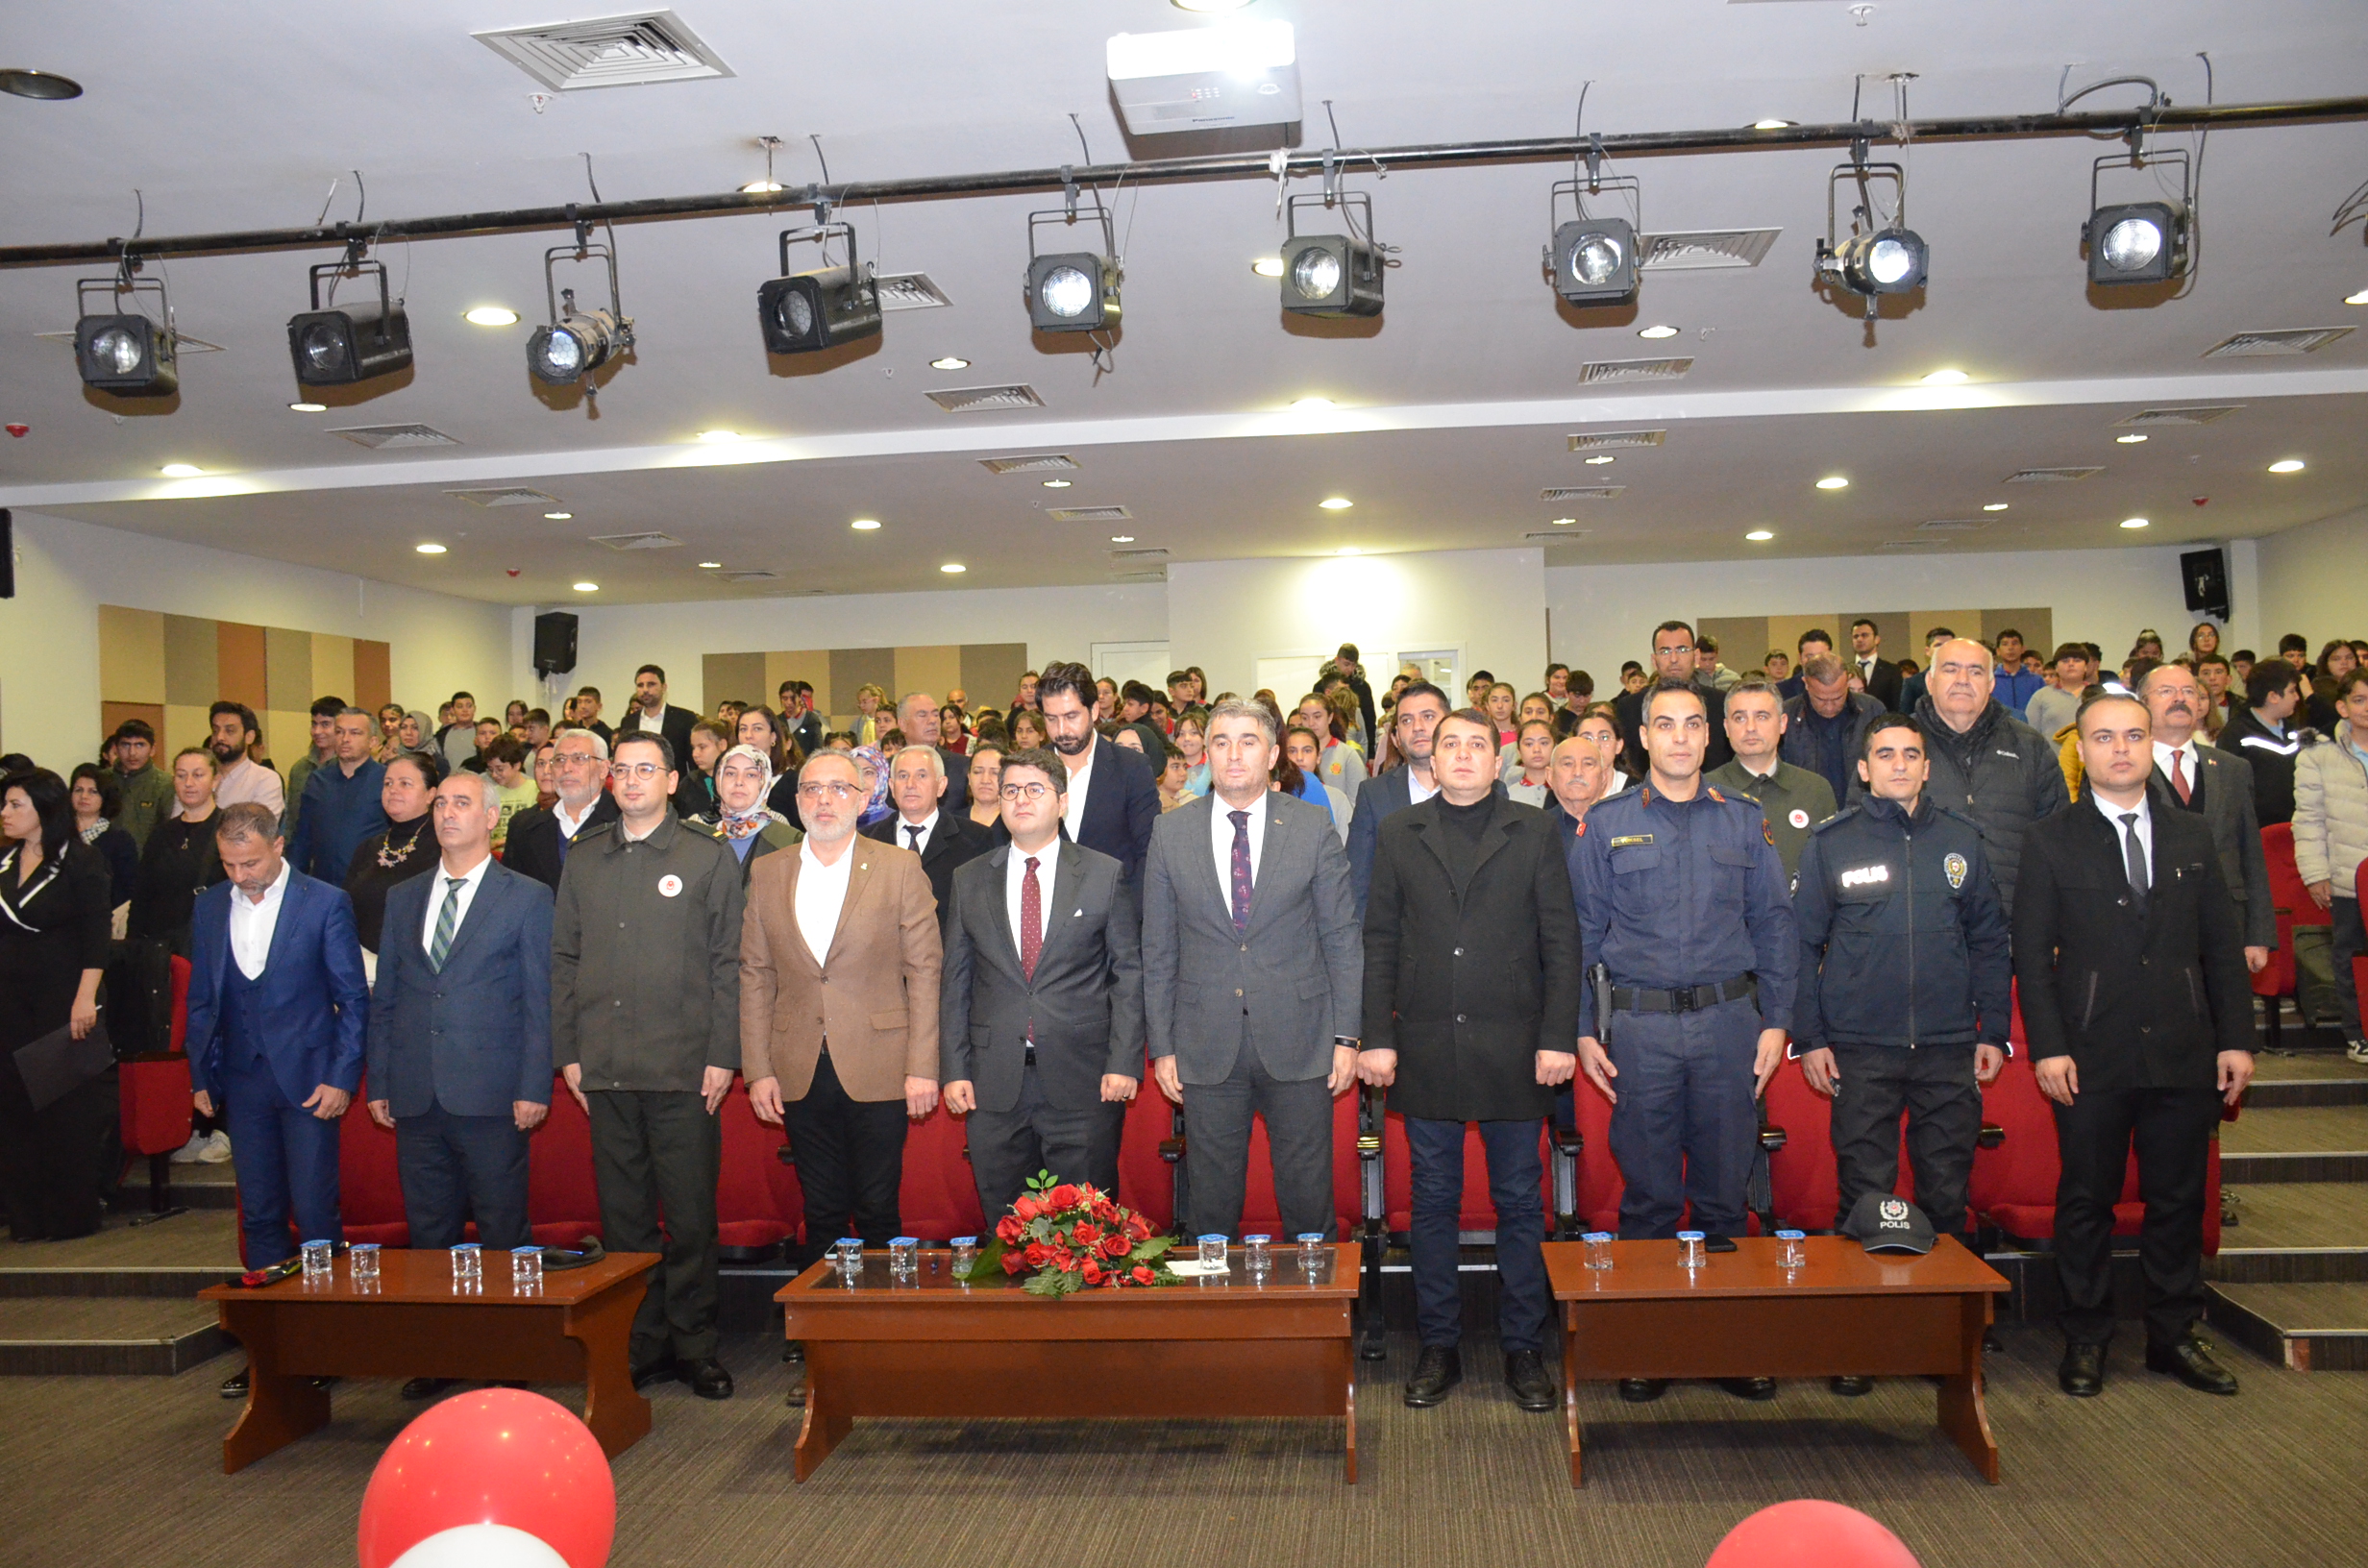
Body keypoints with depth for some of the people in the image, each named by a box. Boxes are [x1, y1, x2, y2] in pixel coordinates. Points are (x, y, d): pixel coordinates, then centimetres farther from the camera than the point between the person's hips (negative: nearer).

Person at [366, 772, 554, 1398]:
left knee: (503, 1235, 1)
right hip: (416, 1096, 4)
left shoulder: (527, 899, 1)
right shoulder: (403, 899, 15)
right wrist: (378, 1082, 9)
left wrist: (534, 1088, -9)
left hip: (491, 1095, -4)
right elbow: (384, 998, 16)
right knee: (428, 1234, 11)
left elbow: (540, 1001, -2)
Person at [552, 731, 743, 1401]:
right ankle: (642, 1345, 20)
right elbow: (564, 961, 13)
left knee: (690, 1213, 1)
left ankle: (693, 1344, 14)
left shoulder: (707, 858, 3)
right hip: (605, 1069, 3)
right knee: (623, 1214, 8)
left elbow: (727, 964, 0)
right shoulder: (584, 861, 12)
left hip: (684, 1069, -3)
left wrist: (722, 1055, -6)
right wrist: (568, 1052, 6)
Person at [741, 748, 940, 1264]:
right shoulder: (767, 874, 9)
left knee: (878, 1212, 3)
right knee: (822, 1214, 10)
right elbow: (755, 976, 8)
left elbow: (924, 970, -2)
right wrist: (757, 1069, 2)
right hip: (800, 1074, 2)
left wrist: (922, 1067, -7)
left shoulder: (900, 867, 0)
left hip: (877, 1070, -2)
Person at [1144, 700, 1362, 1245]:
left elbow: (1342, 938, 2)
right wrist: (1161, 1045, 2)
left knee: (1308, 1194, 7)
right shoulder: (1171, 833, 3)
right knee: (1211, 1196, 9)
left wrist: (1347, 1035, -3)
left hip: (1299, 1041, 0)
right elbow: (1158, 949, 6)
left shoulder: (1314, 828, 1)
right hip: (1206, 1048, 1)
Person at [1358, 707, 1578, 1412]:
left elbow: (1561, 940, 2)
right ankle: (1438, 1346, 19)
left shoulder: (1533, 831, 5)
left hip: (1513, 1048, -1)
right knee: (1433, 1201, 8)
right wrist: (1377, 1038, -2)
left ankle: (1524, 1347, 19)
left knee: (1519, 1200, 7)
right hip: (1426, 1047, 1)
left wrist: (1557, 1037, -6)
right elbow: (1380, 943, 6)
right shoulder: (1399, 833, 8)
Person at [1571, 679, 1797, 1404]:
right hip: (1640, 1024, -1)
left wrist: (1775, 1020, 2)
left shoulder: (1745, 823, 9)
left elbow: (1775, 926, 9)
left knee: (1725, 1187, 7)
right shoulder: (1605, 825, 4)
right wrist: (1583, 1030, 0)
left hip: (1729, 1019, 1)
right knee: (1648, 1189, 5)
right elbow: (1583, 933, 4)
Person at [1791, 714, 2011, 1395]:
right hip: (1861, 1050, -2)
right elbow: (1802, 943, 3)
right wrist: (1808, 1038, -2)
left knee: (1947, 1195, 8)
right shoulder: (1830, 844, 2)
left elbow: (1990, 939, 13)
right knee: (1864, 1197, 2)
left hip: (1949, 1048, 2)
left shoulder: (1960, 840, 9)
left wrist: (1993, 1030, 7)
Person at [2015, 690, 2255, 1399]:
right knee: (2086, 1201, 5)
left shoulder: (2192, 837, 10)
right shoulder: (2052, 841, 1)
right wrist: (2047, 1046, -10)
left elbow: (2223, 946, 10)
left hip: (2185, 1053, 3)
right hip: (2092, 1056, -3)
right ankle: (2086, 1339, 17)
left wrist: (2236, 1038, 3)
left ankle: (2174, 1335, 25)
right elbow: (2031, 953, -3)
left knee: (2178, 1200, 11)